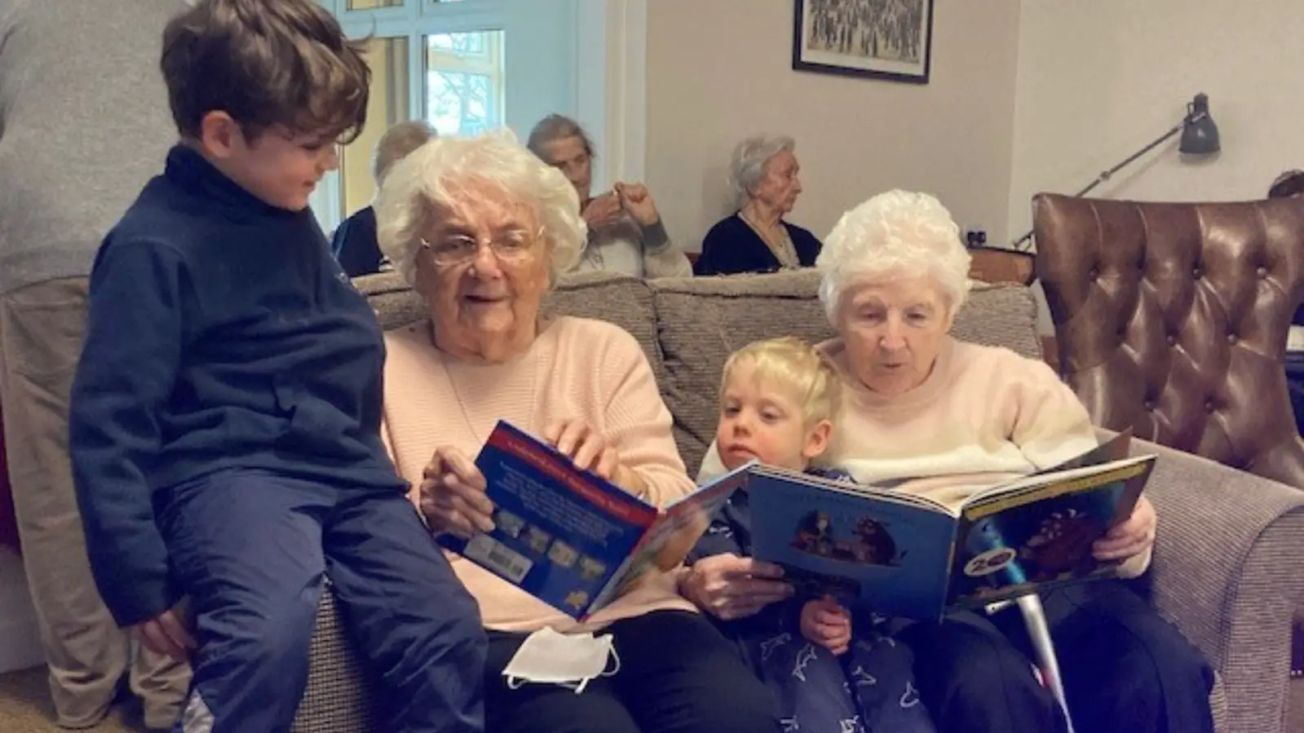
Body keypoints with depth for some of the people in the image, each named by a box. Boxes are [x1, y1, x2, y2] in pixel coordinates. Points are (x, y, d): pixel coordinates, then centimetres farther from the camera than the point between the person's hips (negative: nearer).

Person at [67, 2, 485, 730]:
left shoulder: (288, 214, 14)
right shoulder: (155, 245, -11)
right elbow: (109, 423, -11)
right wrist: (141, 581, -13)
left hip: (344, 465, 7)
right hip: (230, 470, -7)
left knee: (449, 636, -10)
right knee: (270, 636, -35)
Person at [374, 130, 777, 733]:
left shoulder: (606, 351, 15)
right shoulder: (380, 368, 11)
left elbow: (677, 511, 5)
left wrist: (618, 481, -18)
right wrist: (422, 512, -22)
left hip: (638, 616, 3)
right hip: (487, 636, -2)